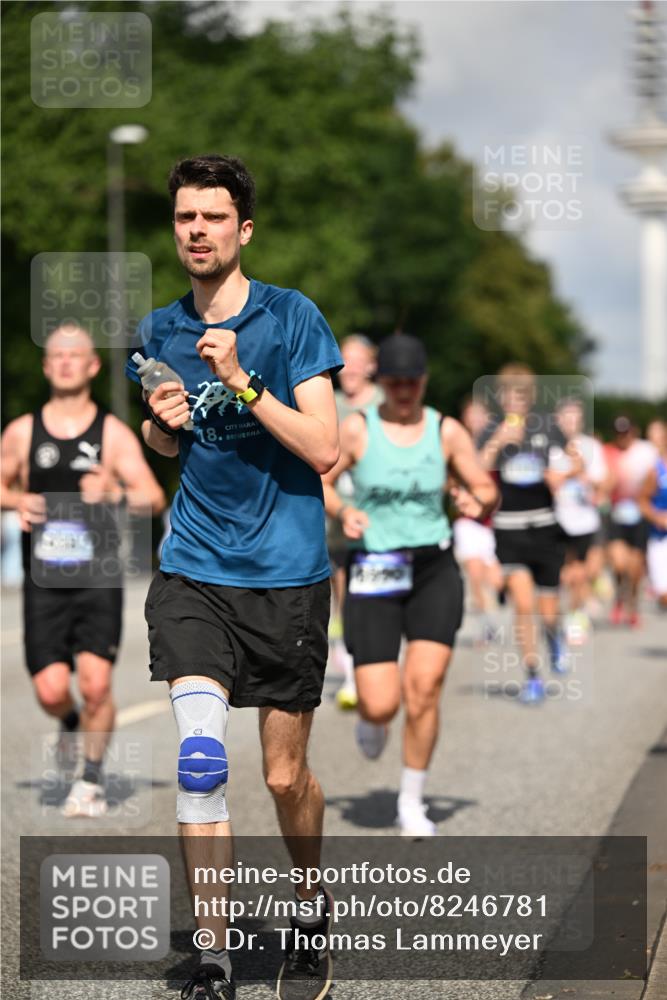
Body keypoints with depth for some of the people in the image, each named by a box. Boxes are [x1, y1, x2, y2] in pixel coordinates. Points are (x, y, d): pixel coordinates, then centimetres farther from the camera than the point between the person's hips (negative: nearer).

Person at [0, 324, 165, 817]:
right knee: (50, 690, -6)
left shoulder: (113, 433, 1)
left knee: (96, 681, -14)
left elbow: (155, 499, -6)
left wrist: (116, 491, -26)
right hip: (44, 581, 2)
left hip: (98, 577, -1)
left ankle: (93, 779, 7)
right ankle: (70, 722, 31)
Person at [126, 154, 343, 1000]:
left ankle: (311, 906, 35)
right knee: (199, 753, -16)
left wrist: (241, 381, -21)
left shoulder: (292, 317, -5)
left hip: (287, 575, -2)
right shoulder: (160, 330, 7)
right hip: (193, 572, 2)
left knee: (285, 777, 7)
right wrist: (162, 422, 0)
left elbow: (323, 448, -12)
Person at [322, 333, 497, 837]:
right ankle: (370, 718, 32)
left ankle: (412, 803, 6)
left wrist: (477, 503, -15)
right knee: (382, 705, -9)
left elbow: (487, 489, 8)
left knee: (425, 688, -13)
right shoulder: (356, 428, -2)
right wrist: (342, 511, -15)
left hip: (434, 571, 1)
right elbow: (318, 481, 6)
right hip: (373, 575, -1)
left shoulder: (447, 431, 3)